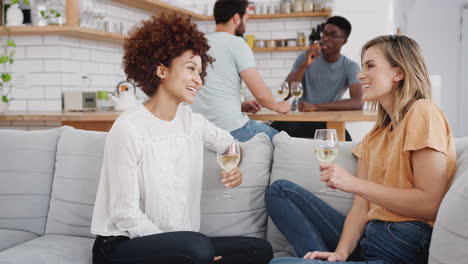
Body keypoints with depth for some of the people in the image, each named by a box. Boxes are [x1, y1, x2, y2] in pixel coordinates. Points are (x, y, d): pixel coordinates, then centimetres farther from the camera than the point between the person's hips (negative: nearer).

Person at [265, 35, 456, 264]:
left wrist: (354, 183, -14)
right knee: (280, 190, 8)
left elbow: (430, 204, -16)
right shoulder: (375, 135, 17)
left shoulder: (422, 112, -8)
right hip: (368, 240, 9)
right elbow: (360, 208, 8)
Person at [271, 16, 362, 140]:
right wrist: (304, 65, -22)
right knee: (276, 128, -29)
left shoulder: (351, 67, -2)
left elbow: (358, 103, -20)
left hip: (327, 122, -1)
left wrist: (315, 106, -29)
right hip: (300, 118, 1)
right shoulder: (305, 57, 2)